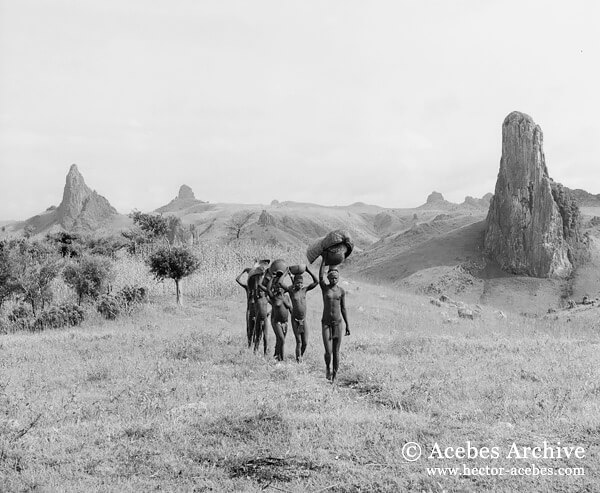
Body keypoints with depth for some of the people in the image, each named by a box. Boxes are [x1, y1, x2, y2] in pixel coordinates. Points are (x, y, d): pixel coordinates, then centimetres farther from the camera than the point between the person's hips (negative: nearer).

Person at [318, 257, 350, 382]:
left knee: (336, 352, 4)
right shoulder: (324, 287, -4)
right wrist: (324, 259, -27)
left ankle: (334, 376, 18)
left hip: (338, 323, 2)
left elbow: (343, 308, 6)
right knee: (328, 352, -11)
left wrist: (347, 325, 4)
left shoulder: (341, 290, 2)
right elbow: (320, 277, -25)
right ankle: (327, 367, 22)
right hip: (326, 323, -2)